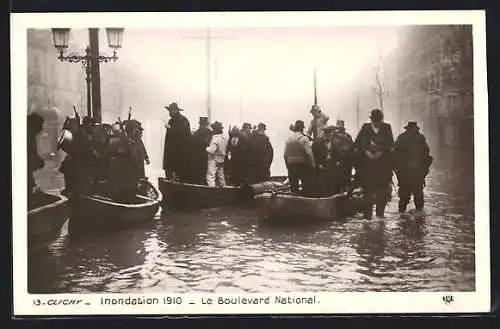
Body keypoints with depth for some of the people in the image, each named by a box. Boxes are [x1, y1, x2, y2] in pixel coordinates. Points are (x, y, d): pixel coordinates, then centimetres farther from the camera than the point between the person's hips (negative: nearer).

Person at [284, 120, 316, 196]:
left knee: (293, 187, 11)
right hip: (302, 165, -6)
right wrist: (313, 165, -10)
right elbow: (309, 153, -16)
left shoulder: (289, 139, 6)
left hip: (291, 165, 6)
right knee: (307, 187, -1)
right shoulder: (304, 138, -11)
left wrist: (288, 165, 16)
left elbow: (285, 155, 8)